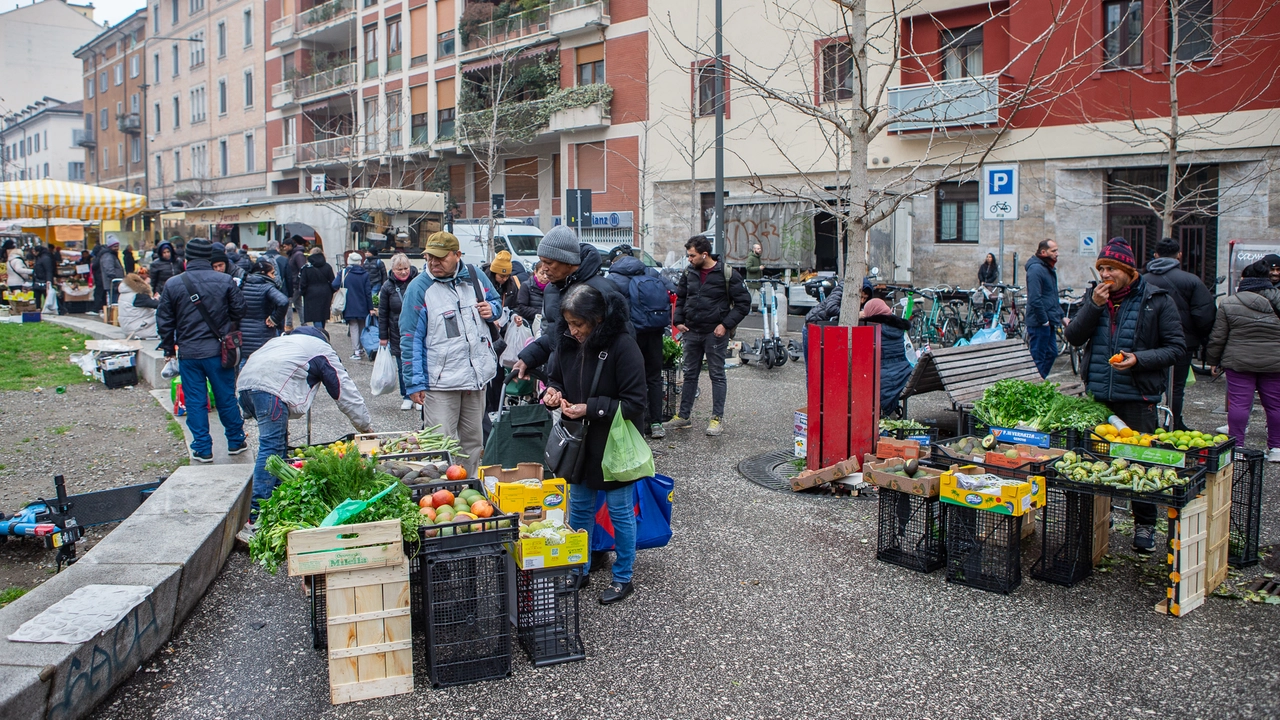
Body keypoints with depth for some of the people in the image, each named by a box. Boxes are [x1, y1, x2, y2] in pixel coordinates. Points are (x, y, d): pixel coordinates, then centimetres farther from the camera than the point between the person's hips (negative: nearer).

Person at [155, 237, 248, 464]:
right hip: (218, 351, 0)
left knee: (195, 402, 7)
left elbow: (164, 321, 2)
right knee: (226, 398, 12)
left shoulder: (173, 284, -3)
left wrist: (169, 348, 15)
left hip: (188, 353, 0)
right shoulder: (225, 281, -6)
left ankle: (202, 449, 11)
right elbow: (239, 311, 0)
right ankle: (235, 442, 22)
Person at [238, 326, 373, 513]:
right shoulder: (322, 350, 19)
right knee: (271, 447, -9)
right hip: (270, 387, -8)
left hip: (245, 381, 8)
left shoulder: (283, 339, 38)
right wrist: (367, 427, 24)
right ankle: (258, 514, -13)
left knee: (279, 444, 17)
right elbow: (346, 392, 18)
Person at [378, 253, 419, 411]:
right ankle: (406, 397, 19)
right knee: (402, 367, 8)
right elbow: (383, 313, 5)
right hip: (398, 334, 1)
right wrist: (383, 336, 3)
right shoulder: (388, 286, 0)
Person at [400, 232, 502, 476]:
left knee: (474, 440, 16)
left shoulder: (475, 277, 4)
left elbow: (495, 300, 24)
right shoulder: (419, 288, -8)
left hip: (477, 374, 5)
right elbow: (410, 339, -7)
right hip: (440, 382, -5)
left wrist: (491, 309, -2)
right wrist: (414, 383, -10)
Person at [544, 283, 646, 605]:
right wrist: (553, 392, -9)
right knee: (578, 508, 18)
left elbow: (634, 404, -20)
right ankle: (580, 571, 36)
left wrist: (590, 409, -25)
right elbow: (558, 379, 14)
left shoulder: (623, 346, -22)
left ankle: (623, 578, 27)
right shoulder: (567, 342, -4)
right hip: (579, 442, 6)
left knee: (620, 512, 10)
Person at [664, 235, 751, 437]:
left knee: (717, 375, 3)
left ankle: (717, 418, 9)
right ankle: (683, 416, 19)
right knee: (689, 374, 11)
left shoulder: (727, 274, -10)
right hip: (691, 332, 5)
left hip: (715, 333, -5)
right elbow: (680, 298, 20)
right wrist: (679, 321, 6)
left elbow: (744, 302, -8)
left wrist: (726, 324, -14)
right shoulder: (689, 273, 6)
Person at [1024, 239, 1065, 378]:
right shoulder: (1036, 269, -17)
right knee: (1038, 358, -4)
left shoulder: (1049, 269, 16)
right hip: (1039, 323, -10)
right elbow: (1035, 299, -24)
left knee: (1051, 353, 17)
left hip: (1048, 322, 10)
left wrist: (1061, 316, 19)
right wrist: (1044, 320, -20)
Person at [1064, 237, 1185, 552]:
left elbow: (1176, 347, -3)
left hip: (1137, 397, -4)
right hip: (1097, 395, 4)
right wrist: (1093, 306, -11)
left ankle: (1144, 525, 16)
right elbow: (1073, 337, 1)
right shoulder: (1096, 296, 8)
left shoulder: (1156, 300, -3)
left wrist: (1140, 359, -18)